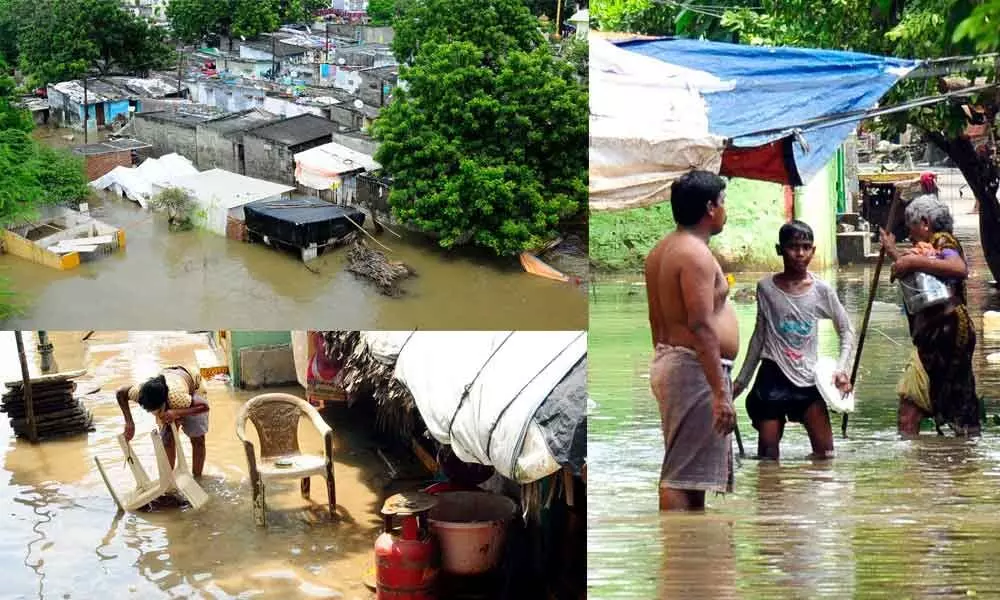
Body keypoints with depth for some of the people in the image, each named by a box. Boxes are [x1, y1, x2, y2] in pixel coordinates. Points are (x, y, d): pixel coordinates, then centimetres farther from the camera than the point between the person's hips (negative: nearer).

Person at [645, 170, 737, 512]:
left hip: (669, 360, 10)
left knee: (695, 471, 16)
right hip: (695, 368, -10)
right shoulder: (695, 253, -16)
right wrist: (720, 392, -23)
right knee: (682, 477, -11)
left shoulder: (662, 249, 15)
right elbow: (701, 327, -22)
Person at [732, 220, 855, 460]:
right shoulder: (766, 287, -1)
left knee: (825, 451, -1)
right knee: (768, 454, -2)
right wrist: (742, 380, 11)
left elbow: (846, 330, 9)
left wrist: (841, 368, -5)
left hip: (807, 379, 1)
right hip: (773, 376, -1)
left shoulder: (821, 290, -1)